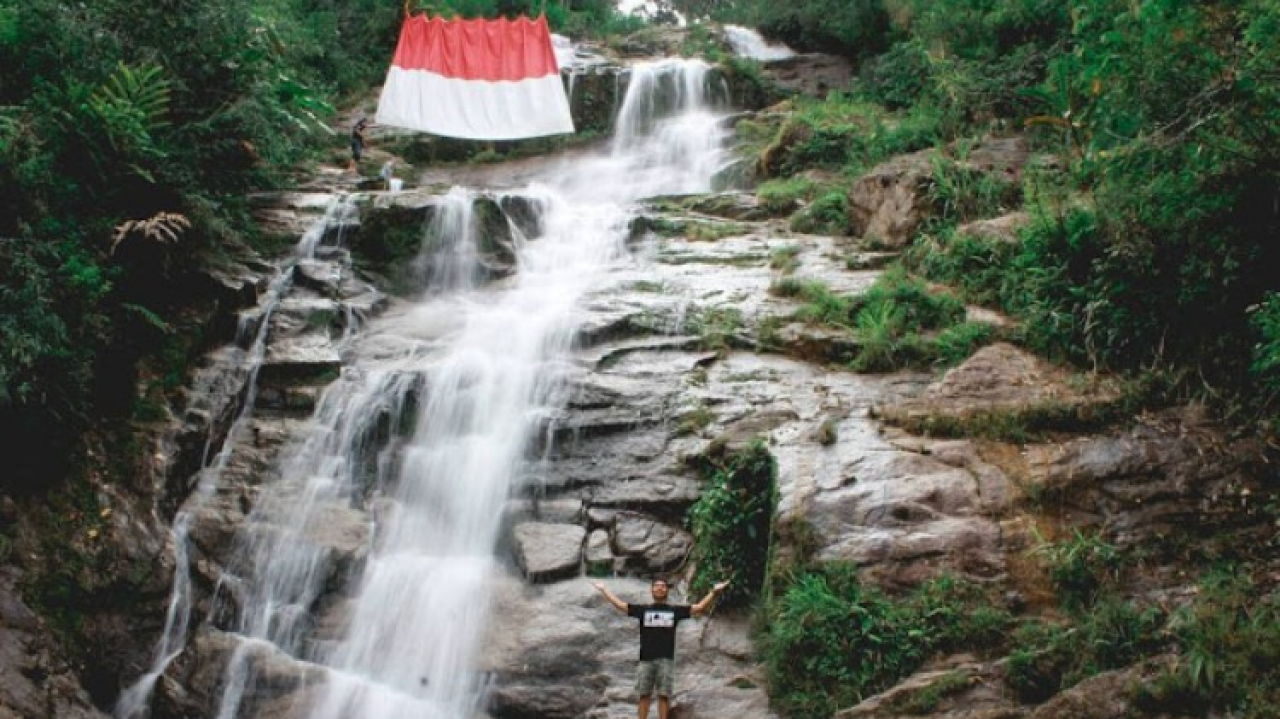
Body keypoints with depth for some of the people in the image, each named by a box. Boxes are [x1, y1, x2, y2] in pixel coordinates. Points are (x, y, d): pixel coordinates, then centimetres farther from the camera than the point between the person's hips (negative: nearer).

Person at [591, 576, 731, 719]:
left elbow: (700, 608, 6)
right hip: (646, 660, 1)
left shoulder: (675, 610, 9)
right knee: (643, 694, 1)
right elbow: (619, 605, 11)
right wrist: (604, 589, 11)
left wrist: (714, 592, -2)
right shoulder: (643, 610, 10)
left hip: (666, 660, -1)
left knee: (663, 695, -1)